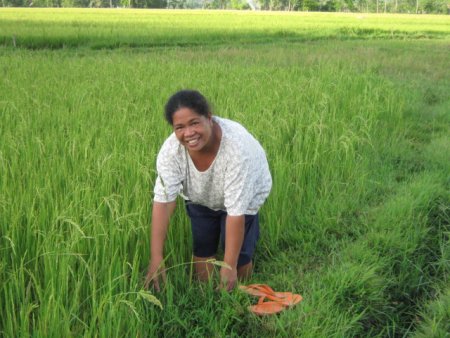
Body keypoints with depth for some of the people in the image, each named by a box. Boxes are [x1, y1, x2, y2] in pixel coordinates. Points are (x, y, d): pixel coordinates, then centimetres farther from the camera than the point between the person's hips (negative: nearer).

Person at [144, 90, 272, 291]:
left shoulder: (237, 146, -41)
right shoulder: (171, 149, -31)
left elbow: (236, 212, -37)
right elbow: (163, 201, -30)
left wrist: (229, 266, -33)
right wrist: (156, 258, -34)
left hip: (244, 197, -3)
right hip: (200, 197, 3)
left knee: (239, 258, -9)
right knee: (202, 250, 6)